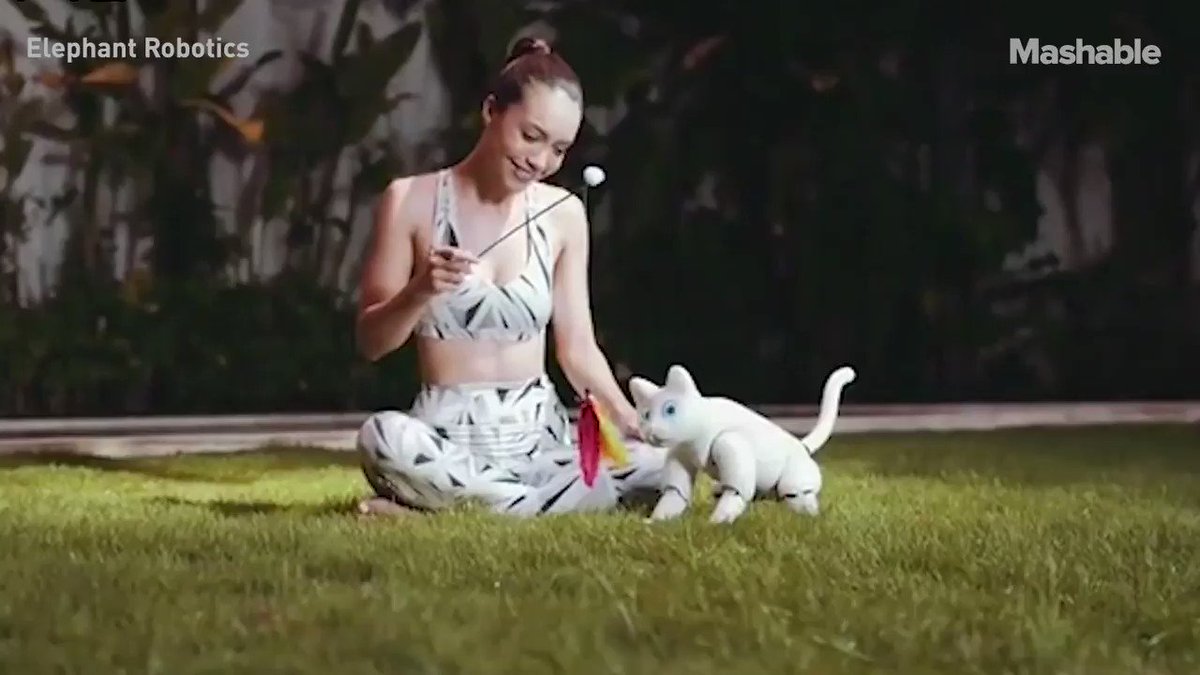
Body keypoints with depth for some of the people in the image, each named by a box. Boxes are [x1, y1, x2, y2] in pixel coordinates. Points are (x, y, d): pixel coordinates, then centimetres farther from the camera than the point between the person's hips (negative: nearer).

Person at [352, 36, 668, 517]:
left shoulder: (564, 214, 7)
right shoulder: (412, 200, -2)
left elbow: (578, 348, 8)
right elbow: (370, 343, 1)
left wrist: (629, 421, -10)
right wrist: (419, 292, -19)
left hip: (541, 433, 4)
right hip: (447, 435, -4)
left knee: (662, 469, -25)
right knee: (382, 438, -38)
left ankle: (448, 505, -17)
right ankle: (550, 500, -20)